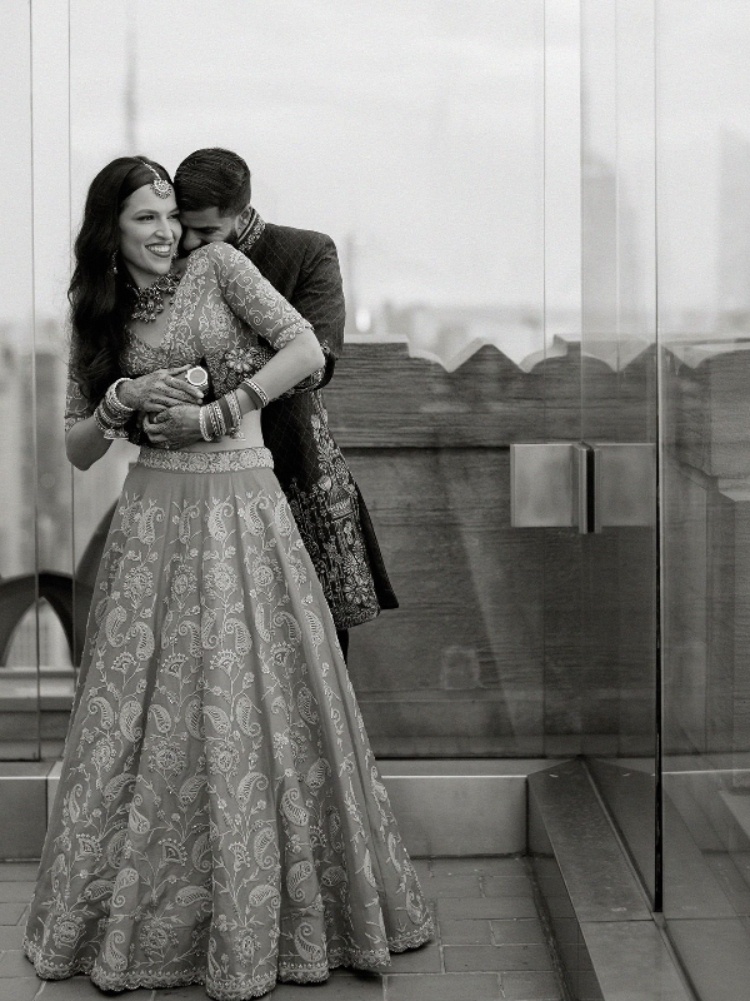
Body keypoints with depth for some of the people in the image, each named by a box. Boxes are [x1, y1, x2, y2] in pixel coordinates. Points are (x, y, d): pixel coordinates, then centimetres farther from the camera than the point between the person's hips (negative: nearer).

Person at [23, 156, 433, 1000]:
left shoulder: (217, 266, 4)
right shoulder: (99, 321, 11)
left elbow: (306, 352, -6)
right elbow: (78, 449, 10)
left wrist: (215, 412, -10)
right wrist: (126, 398, -8)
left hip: (244, 505, -2)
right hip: (154, 512, 2)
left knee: (260, 702, 0)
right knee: (142, 708, 2)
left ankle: (258, 920, 11)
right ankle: (129, 913, 15)